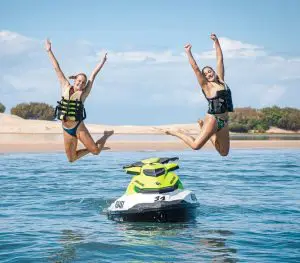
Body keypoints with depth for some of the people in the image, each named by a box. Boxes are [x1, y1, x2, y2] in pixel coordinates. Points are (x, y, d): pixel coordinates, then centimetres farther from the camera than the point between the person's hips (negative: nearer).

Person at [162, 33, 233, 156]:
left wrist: (216, 42, 11)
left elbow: (220, 59, 12)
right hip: (212, 119, -6)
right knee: (196, 145, -18)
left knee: (224, 152, 8)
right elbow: (195, 68, -7)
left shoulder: (220, 81, 11)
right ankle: (176, 132, 9)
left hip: (224, 122, 6)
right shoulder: (206, 85, -2)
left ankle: (203, 127, 26)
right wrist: (188, 52, -8)